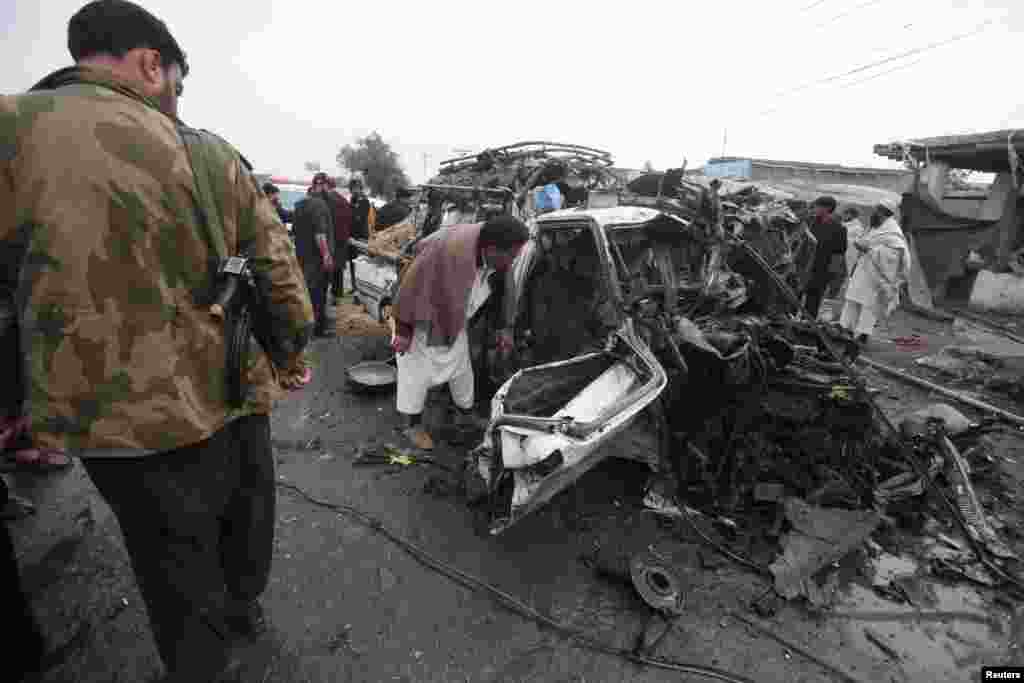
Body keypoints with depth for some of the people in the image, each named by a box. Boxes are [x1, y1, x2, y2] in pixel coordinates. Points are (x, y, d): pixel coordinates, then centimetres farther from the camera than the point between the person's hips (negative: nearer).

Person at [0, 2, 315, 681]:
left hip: (136, 422, -3)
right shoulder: (216, 153, -1)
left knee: (178, 567, 18)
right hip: (238, 397, 4)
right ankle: (244, 606, 54)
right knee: (245, 518, 27)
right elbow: (283, 274, -2)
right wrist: (287, 363, 9)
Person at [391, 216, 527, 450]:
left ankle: (466, 415, 38)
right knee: (416, 372, 4)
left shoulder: (495, 258, -17)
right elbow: (413, 287, -31)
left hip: (454, 322, 7)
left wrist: (504, 329, 3)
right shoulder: (451, 250, -39)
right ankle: (413, 426, 23)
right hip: (421, 320, -6)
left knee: (461, 368, 18)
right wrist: (403, 330, -23)